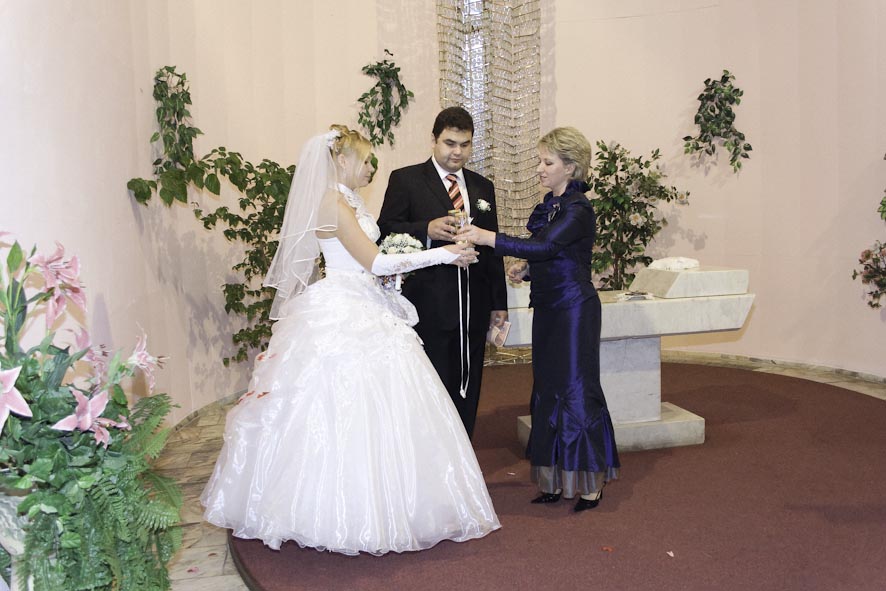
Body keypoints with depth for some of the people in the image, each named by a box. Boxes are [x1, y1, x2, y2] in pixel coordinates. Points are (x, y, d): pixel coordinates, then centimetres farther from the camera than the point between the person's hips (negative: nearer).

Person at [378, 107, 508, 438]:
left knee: (467, 392, 12)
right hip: (429, 307, -5)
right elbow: (386, 232, -7)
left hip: (474, 307, 5)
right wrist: (427, 229, -25)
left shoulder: (483, 187, 15)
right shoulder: (405, 180, 1)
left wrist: (499, 303, 14)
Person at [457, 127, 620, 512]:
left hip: (574, 309, -9)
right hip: (548, 307, 9)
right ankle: (555, 481, 22)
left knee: (576, 390, -3)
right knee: (548, 391, 11)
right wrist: (526, 268, 4)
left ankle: (590, 483, 10)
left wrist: (486, 237, -33)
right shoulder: (550, 205, 13)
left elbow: (544, 245, -29)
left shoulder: (578, 209, -14)